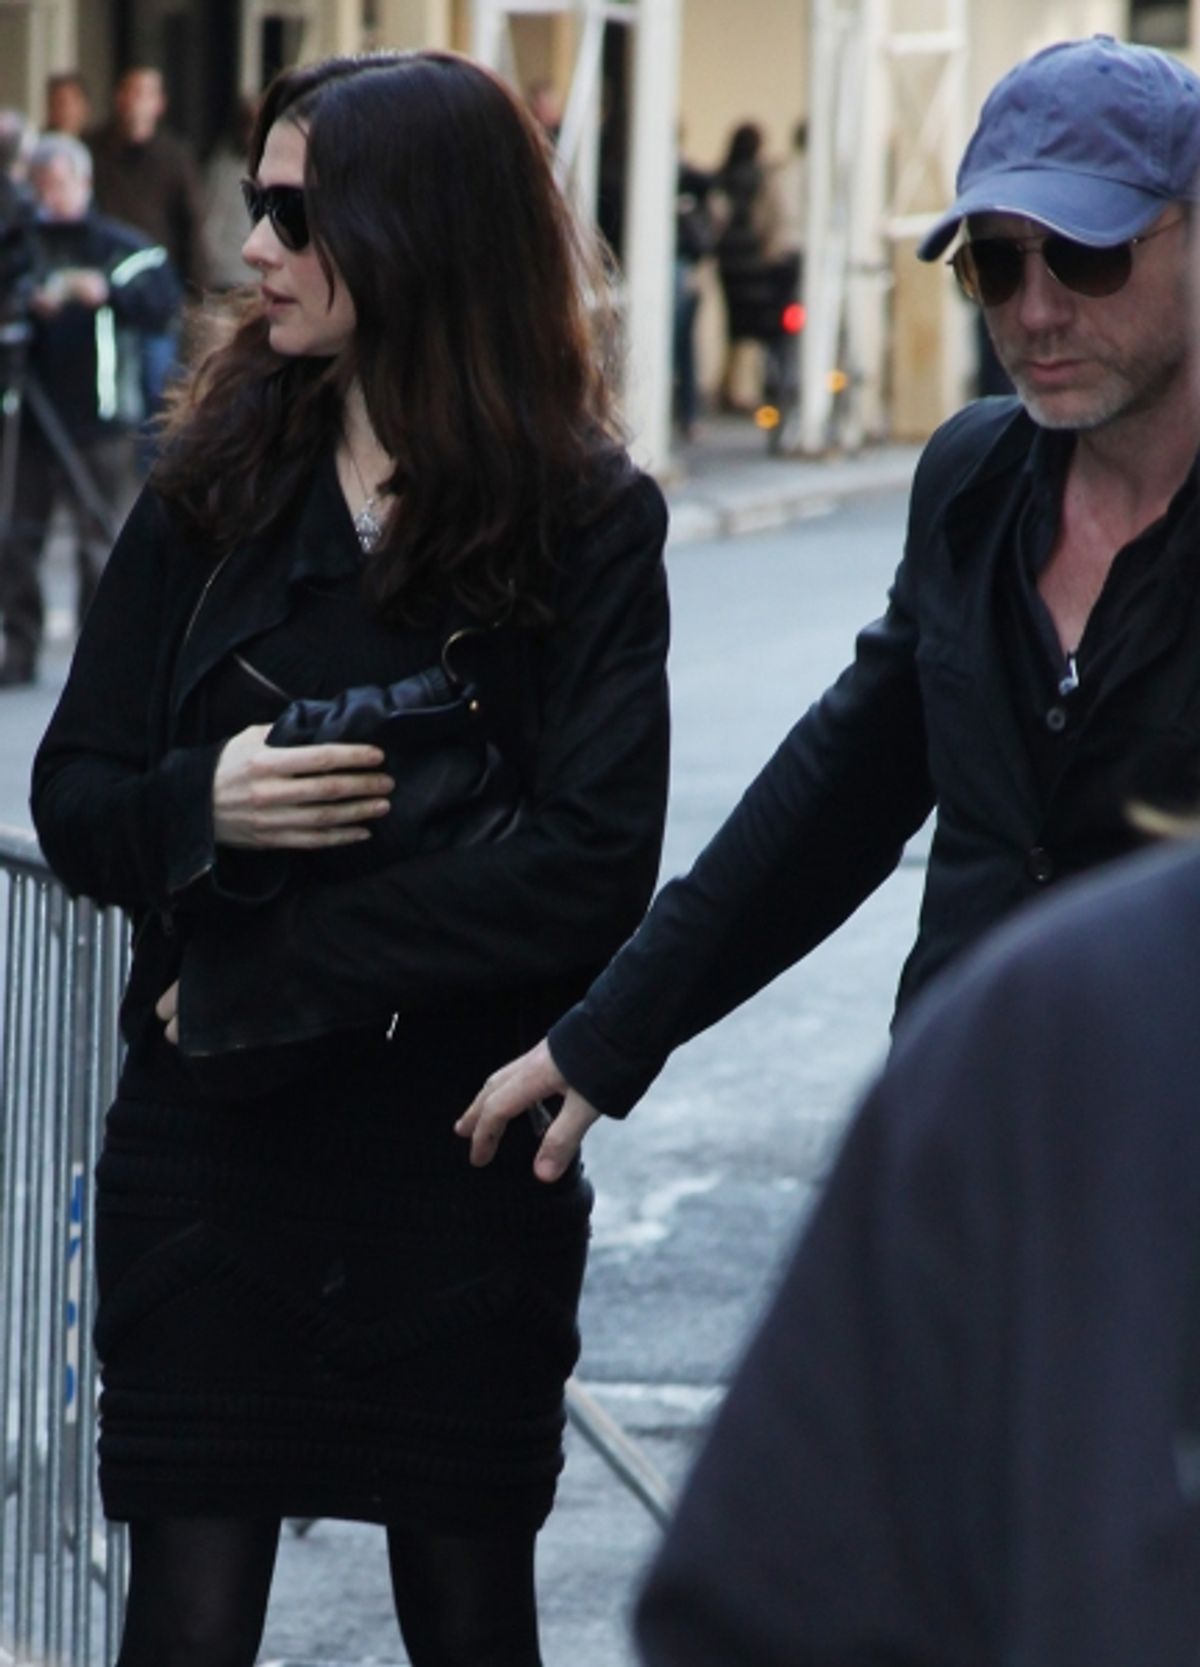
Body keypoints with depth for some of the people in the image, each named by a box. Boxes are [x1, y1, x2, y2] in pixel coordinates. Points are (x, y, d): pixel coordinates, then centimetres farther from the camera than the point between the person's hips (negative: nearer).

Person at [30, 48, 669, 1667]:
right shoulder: (216, 486, 4)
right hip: (207, 1152, 2)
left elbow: (594, 869, -14)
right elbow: (72, 799, 5)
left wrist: (269, 972, -16)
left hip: (464, 1161, -2)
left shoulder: (585, 524, -5)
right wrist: (207, 807, -18)